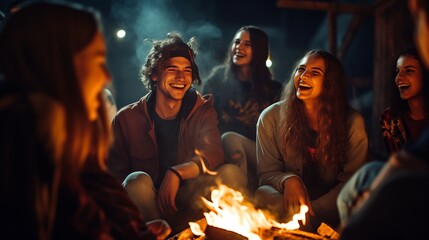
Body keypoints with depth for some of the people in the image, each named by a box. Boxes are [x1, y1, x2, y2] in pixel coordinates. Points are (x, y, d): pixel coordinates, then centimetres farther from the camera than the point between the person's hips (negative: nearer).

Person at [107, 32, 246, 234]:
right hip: (148, 209, -1)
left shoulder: (203, 110, 4)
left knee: (230, 172, -23)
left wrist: (176, 173, -32)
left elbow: (213, 154, -13)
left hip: (190, 208, 1)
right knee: (138, 181, -33)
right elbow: (116, 174, -2)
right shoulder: (127, 119, 0)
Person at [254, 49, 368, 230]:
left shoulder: (352, 122, -4)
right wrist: (288, 180, -24)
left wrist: (314, 210, -22)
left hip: (329, 206, 0)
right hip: (289, 199, 1)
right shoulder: (271, 118, -2)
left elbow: (351, 180, -6)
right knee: (263, 194, -33)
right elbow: (266, 172, 2)